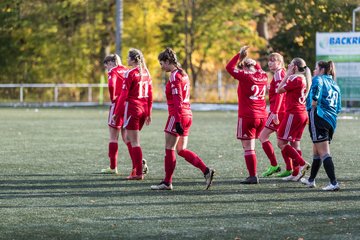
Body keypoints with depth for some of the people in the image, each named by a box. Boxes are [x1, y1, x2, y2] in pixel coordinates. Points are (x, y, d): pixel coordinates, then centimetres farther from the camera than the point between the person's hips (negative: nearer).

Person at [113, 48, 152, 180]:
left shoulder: (130, 73, -12)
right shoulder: (146, 73, 9)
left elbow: (124, 95, -13)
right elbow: (150, 95, 12)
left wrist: (117, 113, -7)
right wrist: (148, 113, 18)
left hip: (132, 108, -7)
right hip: (143, 109, 7)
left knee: (135, 142, -3)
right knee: (129, 138, 20)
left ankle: (138, 173, -4)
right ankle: (136, 168, 18)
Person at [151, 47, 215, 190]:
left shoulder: (174, 76, -13)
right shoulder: (183, 74, 15)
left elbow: (177, 100, -19)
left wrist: (177, 121, -22)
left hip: (178, 116, -9)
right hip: (187, 115, 9)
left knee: (169, 149, 0)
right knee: (181, 150, 11)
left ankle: (167, 182, 6)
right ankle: (206, 171, -1)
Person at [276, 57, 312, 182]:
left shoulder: (297, 79, -16)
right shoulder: (303, 79, 12)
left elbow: (279, 90, -11)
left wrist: (287, 74, -6)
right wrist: (289, 75, 14)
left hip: (293, 114, -9)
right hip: (303, 114, 9)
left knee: (281, 143, -5)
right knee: (295, 143, 12)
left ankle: (302, 163, -15)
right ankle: (296, 174, 11)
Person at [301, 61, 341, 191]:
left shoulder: (318, 79, 0)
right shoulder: (335, 85, 22)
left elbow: (316, 87, -24)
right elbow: (338, 108, 19)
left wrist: (313, 106, -14)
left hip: (319, 117, -8)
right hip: (331, 121, 8)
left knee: (324, 153, -11)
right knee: (316, 152, 21)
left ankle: (334, 182, -19)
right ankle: (311, 180, 32)